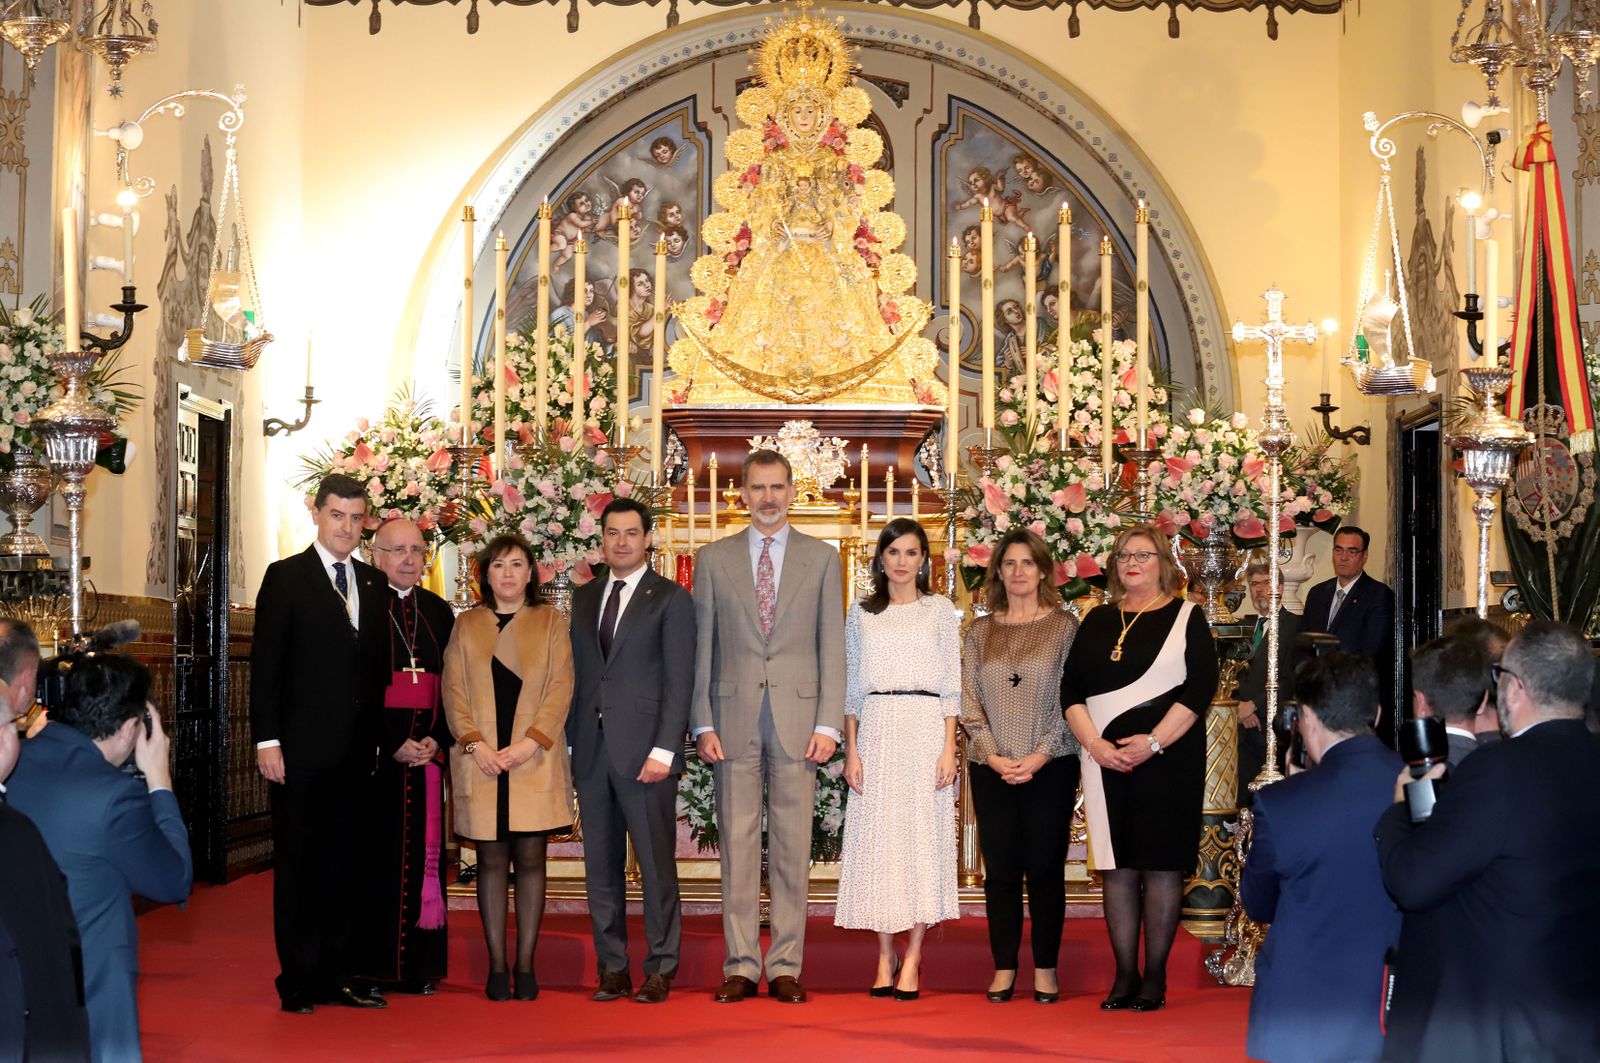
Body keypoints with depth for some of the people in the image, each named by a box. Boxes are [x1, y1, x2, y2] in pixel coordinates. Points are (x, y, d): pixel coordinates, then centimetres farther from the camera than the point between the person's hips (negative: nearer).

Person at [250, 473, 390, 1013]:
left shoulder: (373, 584, 12)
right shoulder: (285, 577, -1)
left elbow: (378, 665, 13)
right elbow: (265, 665, -5)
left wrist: (381, 739, 6)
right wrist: (267, 740, -11)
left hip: (356, 751, 5)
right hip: (302, 750, -4)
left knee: (343, 866, 9)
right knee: (298, 866, 3)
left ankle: (337, 976, 16)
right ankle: (298, 983, 10)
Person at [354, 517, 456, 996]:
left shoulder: (439, 611, 14)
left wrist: (439, 740, -3)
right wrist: (390, 745, -12)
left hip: (427, 751, 4)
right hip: (374, 753, -4)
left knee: (423, 853, 2)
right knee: (375, 857, -4)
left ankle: (420, 964, 6)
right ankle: (373, 965, 1)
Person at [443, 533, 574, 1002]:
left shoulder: (550, 622, 10)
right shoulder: (466, 625, 13)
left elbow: (561, 687, 1)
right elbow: (453, 690, 6)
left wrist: (530, 742, -10)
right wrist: (474, 743, -8)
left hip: (534, 760, -1)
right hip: (481, 762, 1)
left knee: (530, 858, 0)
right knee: (491, 861, 2)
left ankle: (526, 966, 4)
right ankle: (497, 967, 5)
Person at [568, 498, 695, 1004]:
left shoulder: (671, 599, 0)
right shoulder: (584, 598, 16)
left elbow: (679, 680, -6)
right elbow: (575, 673, 15)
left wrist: (663, 749, -13)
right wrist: (570, 741, 6)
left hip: (644, 750, -5)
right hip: (592, 751, 5)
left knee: (657, 866, -1)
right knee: (601, 867, 8)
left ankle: (659, 970, 7)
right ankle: (612, 969, 15)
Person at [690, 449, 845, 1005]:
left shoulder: (822, 558, 8)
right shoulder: (714, 558, 9)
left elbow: (832, 647, 5)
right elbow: (702, 647, 7)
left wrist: (828, 724, -4)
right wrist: (703, 724, -2)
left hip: (797, 718, 0)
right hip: (734, 718, 0)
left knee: (793, 845, 2)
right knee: (737, 843, 2)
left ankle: (786, 967, 8)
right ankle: (741, 966, 9)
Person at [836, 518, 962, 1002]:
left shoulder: (940, 610, 7)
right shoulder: (861, 614, 11)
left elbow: (951, 684, 3)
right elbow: (851, 686, 10)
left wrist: (949, 748, -6)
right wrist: (851, 750, 2)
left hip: (925, 730, -2)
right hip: (876, 730, 2)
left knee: (922, 835, -3)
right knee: (877, 839, 0)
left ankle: (912, 961, -1)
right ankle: (885, 959, 8)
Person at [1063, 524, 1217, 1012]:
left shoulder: (1186, 618, 4)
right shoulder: (1097, 621, 14)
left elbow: (1200, 686, -6)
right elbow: (1071, 688, 9)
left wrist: (1154, 742, -15)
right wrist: (1093, 743, -7)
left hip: (1167, 757, -3)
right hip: (1106, 758, 4)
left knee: (1160, 863, -2)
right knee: (1117, 865, 3)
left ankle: (1155, 976, 3)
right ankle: (1124, 975, 8)